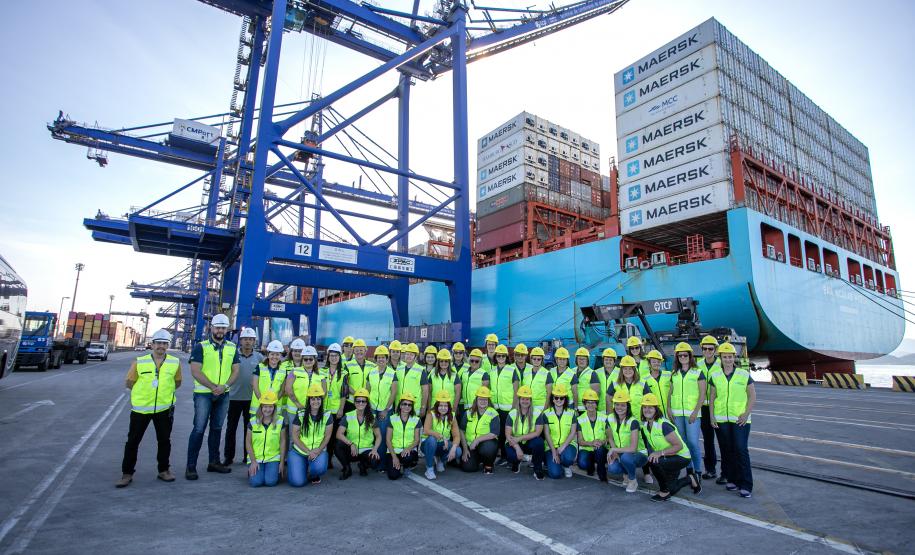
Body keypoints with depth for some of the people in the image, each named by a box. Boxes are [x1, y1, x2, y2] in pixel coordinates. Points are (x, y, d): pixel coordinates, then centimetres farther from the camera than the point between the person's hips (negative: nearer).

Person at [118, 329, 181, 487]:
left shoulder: (175, 362, -3)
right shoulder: (140, 362, -6)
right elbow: (129, 383, 5)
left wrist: (165, 391, 5)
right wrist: (144, 391, 6)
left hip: (164, 408, 1)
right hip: (141, 408, -1)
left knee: (164, 440, 11)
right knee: (133, 441, 7)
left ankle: (163, 470, 26)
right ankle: (127, 473, 23)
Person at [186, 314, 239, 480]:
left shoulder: (232, 348, 7)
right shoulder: (201, 347, -5)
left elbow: (235, 371, 5)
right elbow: (195, 371, -12)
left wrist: (224, 386, -12)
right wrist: (213, 386, -18)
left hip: (223, 394, 4)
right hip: (204, 394, -4)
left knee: (217, 428, 13)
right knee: (199, 429, -5)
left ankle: (214, 462, 23)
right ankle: (191, 466, 5)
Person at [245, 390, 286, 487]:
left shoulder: (280, 421, -3)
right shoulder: (253, 421, -2)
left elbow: (282, 442, 2)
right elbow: (248, 442, 2)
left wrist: (282, 462, -1)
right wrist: (253, 461, -6)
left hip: (273, 458, -1)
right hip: (256, 458, 1)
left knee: (271, 481, -20)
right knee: (256, 482, -19)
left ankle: (278, 471, 14)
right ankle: (251, 471, 15)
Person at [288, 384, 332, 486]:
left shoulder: (327, 416, -3)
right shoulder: (300, 415, -5)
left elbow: (327, 436, -2)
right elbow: (295, 437, -6)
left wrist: (318, 451, -17)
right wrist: (309, 452, -15)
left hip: (319, 451, 0)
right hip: (299, 451, 0)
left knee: (319, 468, -32)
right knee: (297, 482, -17)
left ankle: (313, 475, 7)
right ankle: (303, 468, 19)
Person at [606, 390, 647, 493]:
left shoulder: (633, 422, -23)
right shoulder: (610, 419, -6)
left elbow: (633, 448, -27)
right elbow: (610, 438, 7)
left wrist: (614, 450, -22)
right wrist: (614, 453, -9)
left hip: (639, 454, -4)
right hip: (621, 454, 4)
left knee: (625, 457, -37)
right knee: (612, 468, -27)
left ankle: (633, 481, -6)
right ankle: (626, 473, 10)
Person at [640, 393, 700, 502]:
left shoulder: (663, 425, -28)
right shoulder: (644, 425, -3)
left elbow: (679, 446, -28)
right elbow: (650, 444, 13)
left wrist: (660, 453, -36)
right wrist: (653, 454, -5)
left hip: (681, 457, -8)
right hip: (666, 459, 8)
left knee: (653, 462, -34)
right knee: (671, 489, 8)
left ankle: (664, 491, -9)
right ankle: (691, 479, 35)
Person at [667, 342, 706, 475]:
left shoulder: (698, 372, 0)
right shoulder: (674, 374, 12)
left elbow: (702, 394, -4)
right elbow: (670, 392, 15)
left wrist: (696, 411, -11)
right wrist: (668, 408, 4)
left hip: (692, 413, -4)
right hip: (677, 413, 4)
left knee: (693, 442, -7)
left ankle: (698, 470, 8)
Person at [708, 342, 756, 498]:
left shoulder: (744, 375, -1)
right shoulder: (715, 376, 6)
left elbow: (752, 396, 2)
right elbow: (712, 397, 10)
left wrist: (746, 414, -8)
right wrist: (712, 416, 2)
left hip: (740, 419, -3)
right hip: (720, 419, 3)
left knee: (741, 450, -8)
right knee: (726, 450, 8)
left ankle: (745, 485, 0)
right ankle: (731, 479, 20)